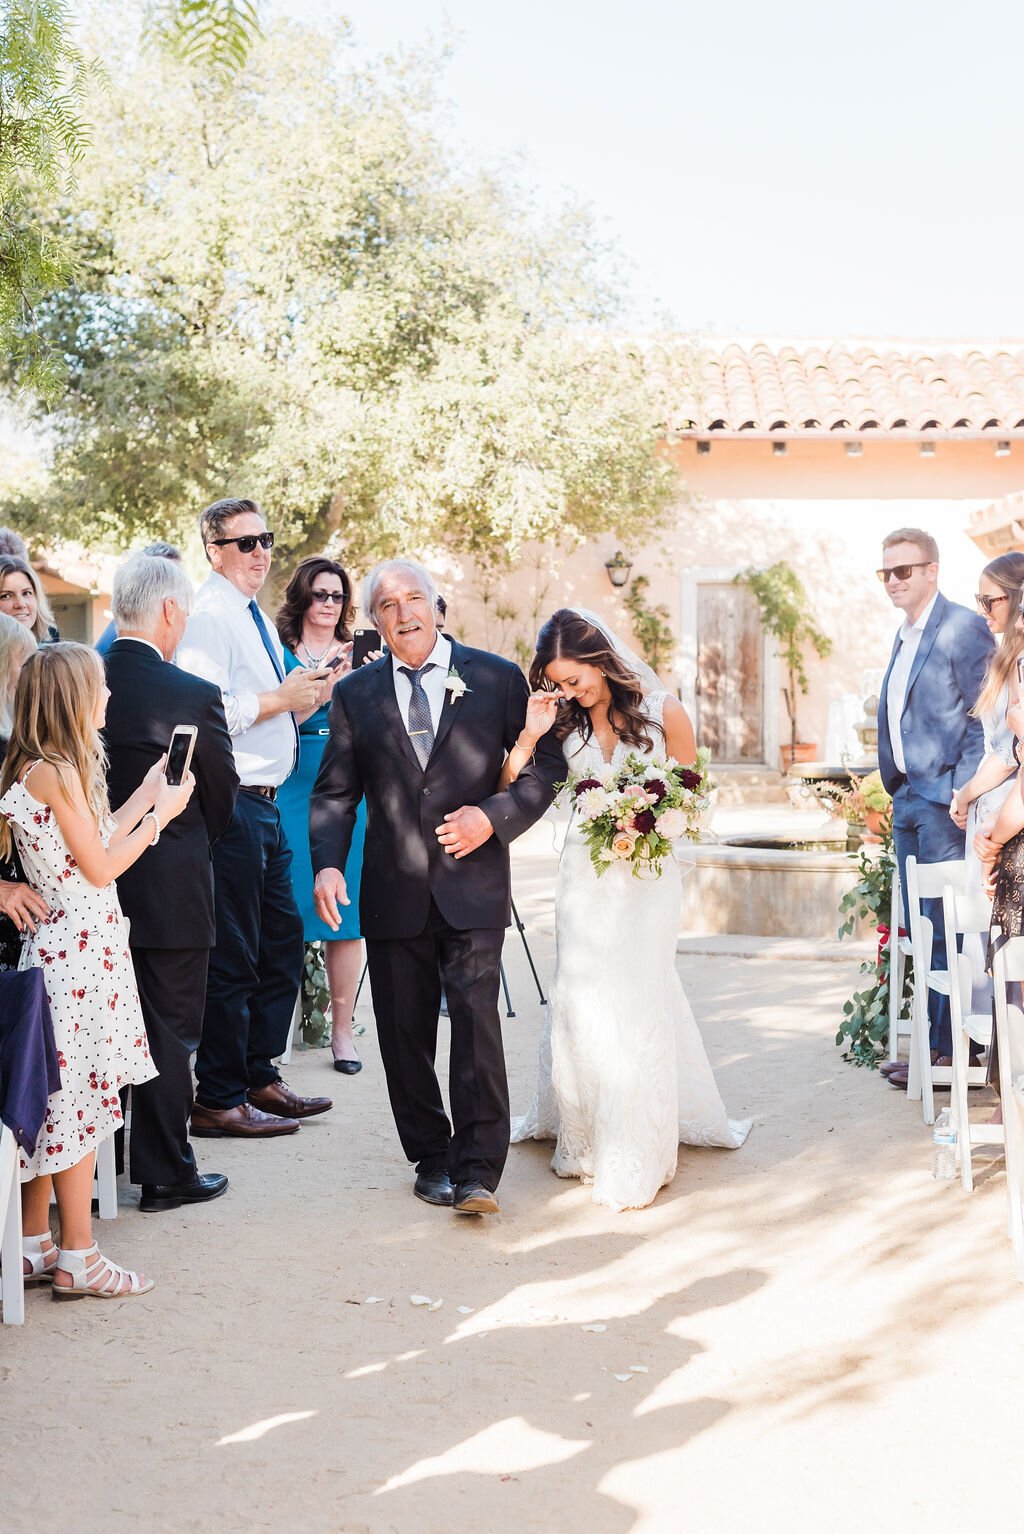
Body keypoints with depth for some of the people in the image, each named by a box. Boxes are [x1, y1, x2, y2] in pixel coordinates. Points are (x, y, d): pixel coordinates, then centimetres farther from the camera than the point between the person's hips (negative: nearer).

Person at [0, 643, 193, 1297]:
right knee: (77, 1101, -3)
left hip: (59, 943, 10)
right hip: (81, 948, -10)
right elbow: (101, 868, -13)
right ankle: (78, 1260, 6)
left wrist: (145, 796, 16)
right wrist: (162, 812, -2)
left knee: (56, 1100, 14)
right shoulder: (57, 774, -17)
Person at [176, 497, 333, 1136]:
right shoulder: (210, 614, -12)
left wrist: (312, 694, 8)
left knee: (283, 941, 15)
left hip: (264, 803, 10)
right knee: (233, 957, -2)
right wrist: (280, 698, -16)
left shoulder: (258, 619, 18)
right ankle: (220, 1101, 9)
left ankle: (259, 1078, 27)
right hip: (231, 803, -10)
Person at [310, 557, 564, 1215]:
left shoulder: (497, 678, 3)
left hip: (472, 885, -2)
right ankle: (432, 1158, 22)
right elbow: (335, 792, 7)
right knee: (405, 1033, 7)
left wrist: (494, 816, -11)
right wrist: (328, 863, -9)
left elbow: (545, 766, 5)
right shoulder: (356, 693, 9)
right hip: (394, 891, 3)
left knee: (477, 1019, -10)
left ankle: (477, 1169, -3)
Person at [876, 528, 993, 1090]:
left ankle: (953, 1050, 5)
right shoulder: (905, 635, 18)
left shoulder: (963, 626, -9)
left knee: (948, 931, -4)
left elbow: (981, 716, -14)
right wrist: (896, 788, 15)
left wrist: (963, 794, -18)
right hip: (908, 799, 9)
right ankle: (934, 1044, 21)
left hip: (944, 799, -9)